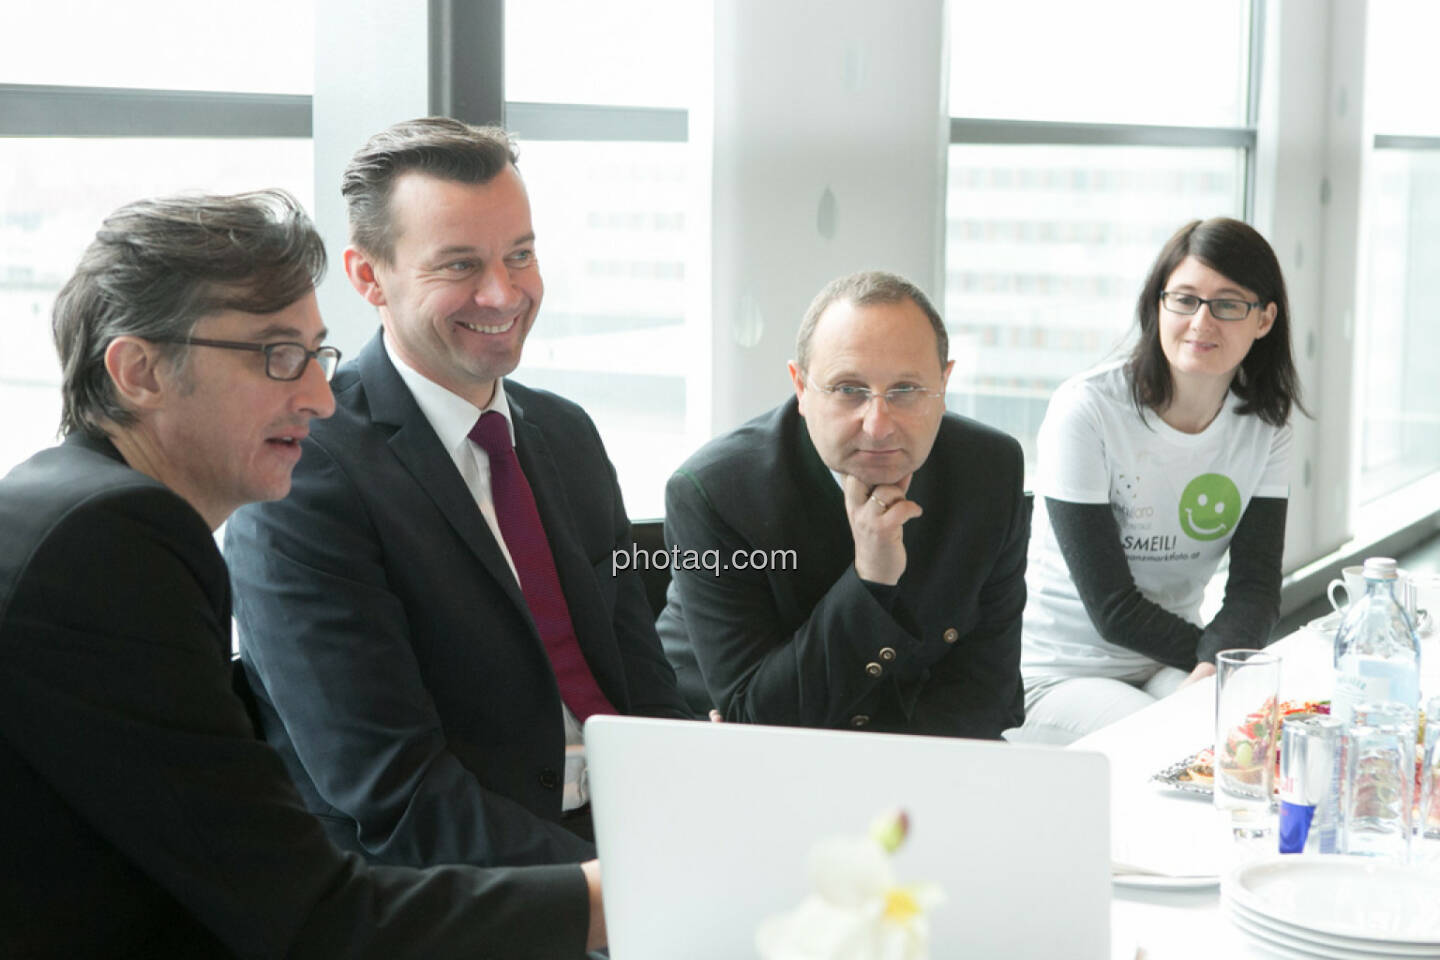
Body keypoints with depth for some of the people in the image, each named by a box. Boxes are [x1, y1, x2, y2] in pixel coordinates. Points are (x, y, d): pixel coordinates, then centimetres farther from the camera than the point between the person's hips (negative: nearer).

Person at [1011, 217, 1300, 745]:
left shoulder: (1265, 424, 1)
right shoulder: (1085, 410, -16)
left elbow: (1256, 584, -6)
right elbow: (1113, 606, -17)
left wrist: (1216, 667, -26)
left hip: (1168, 667, 5)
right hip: (1056, 675, -5)